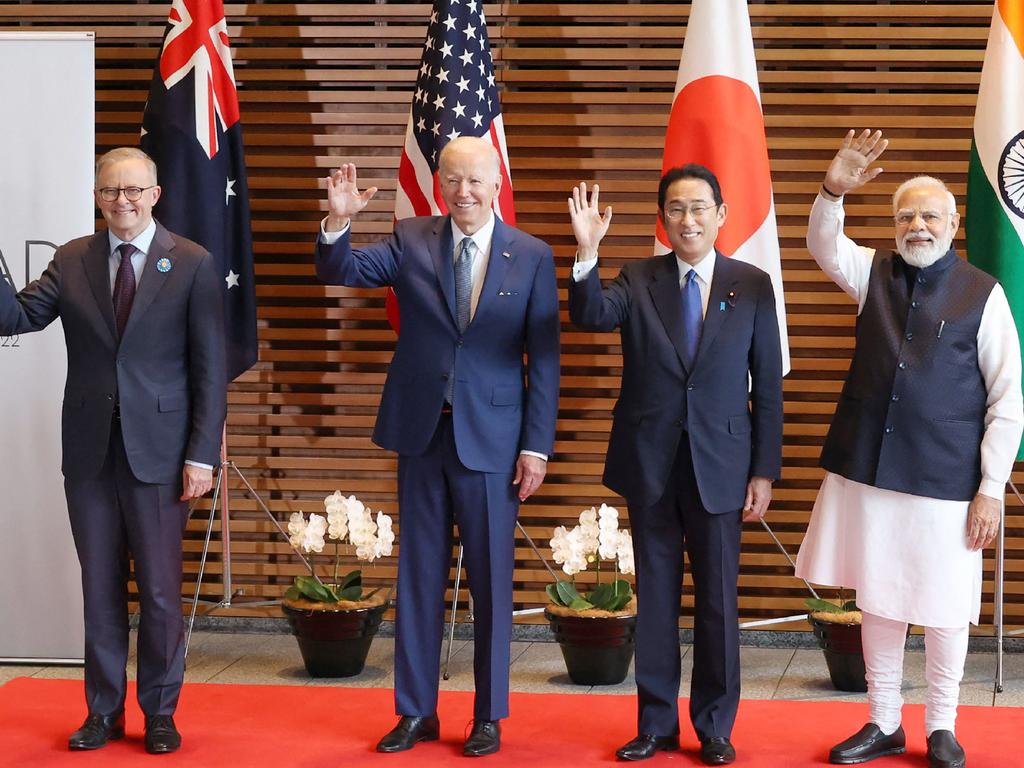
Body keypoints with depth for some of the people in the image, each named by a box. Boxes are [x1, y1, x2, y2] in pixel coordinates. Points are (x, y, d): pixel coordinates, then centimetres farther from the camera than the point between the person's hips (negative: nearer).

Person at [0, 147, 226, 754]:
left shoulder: (192, 264, -2)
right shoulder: (71, 261, 7)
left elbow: (211, 367, -4)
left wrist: (202, 454, -10)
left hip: (159, 449, -3)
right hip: (90, 451, 3)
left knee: (160, 590, 5)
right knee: (100, 588, 11)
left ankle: (160, 714, 18)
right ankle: (104, 710, 22)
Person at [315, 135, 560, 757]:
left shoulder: (532, 257, -2)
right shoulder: (411, 241, 3)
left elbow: (544, 359, -2)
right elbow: (340, 271, -8)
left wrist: (537, 447, -6)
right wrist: (339, 220, -28)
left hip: (492, 438, -2)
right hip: (421, 432, 2)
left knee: (491, 579, 6)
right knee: (419, 574, 10)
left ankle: (489, 717, 19)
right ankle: (416, 711, 20)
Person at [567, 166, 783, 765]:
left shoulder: (752, 286, 0)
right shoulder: (638, 281, 2)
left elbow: (768, 383, 1)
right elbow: (590, 316, -18)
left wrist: (764, 470, -2)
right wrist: (587, 253, -34)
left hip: (720, 464, -1)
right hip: (650, 465, 1)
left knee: (718, 601, 6)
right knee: (655, 597, 10)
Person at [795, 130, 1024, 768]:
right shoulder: (875, 273, 6)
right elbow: (823, 245, -10)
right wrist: (834, 191, -29)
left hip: (945, 480, -3)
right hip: (868, 473, 4)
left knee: (944, 607, 5)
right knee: (876, 599, 12)